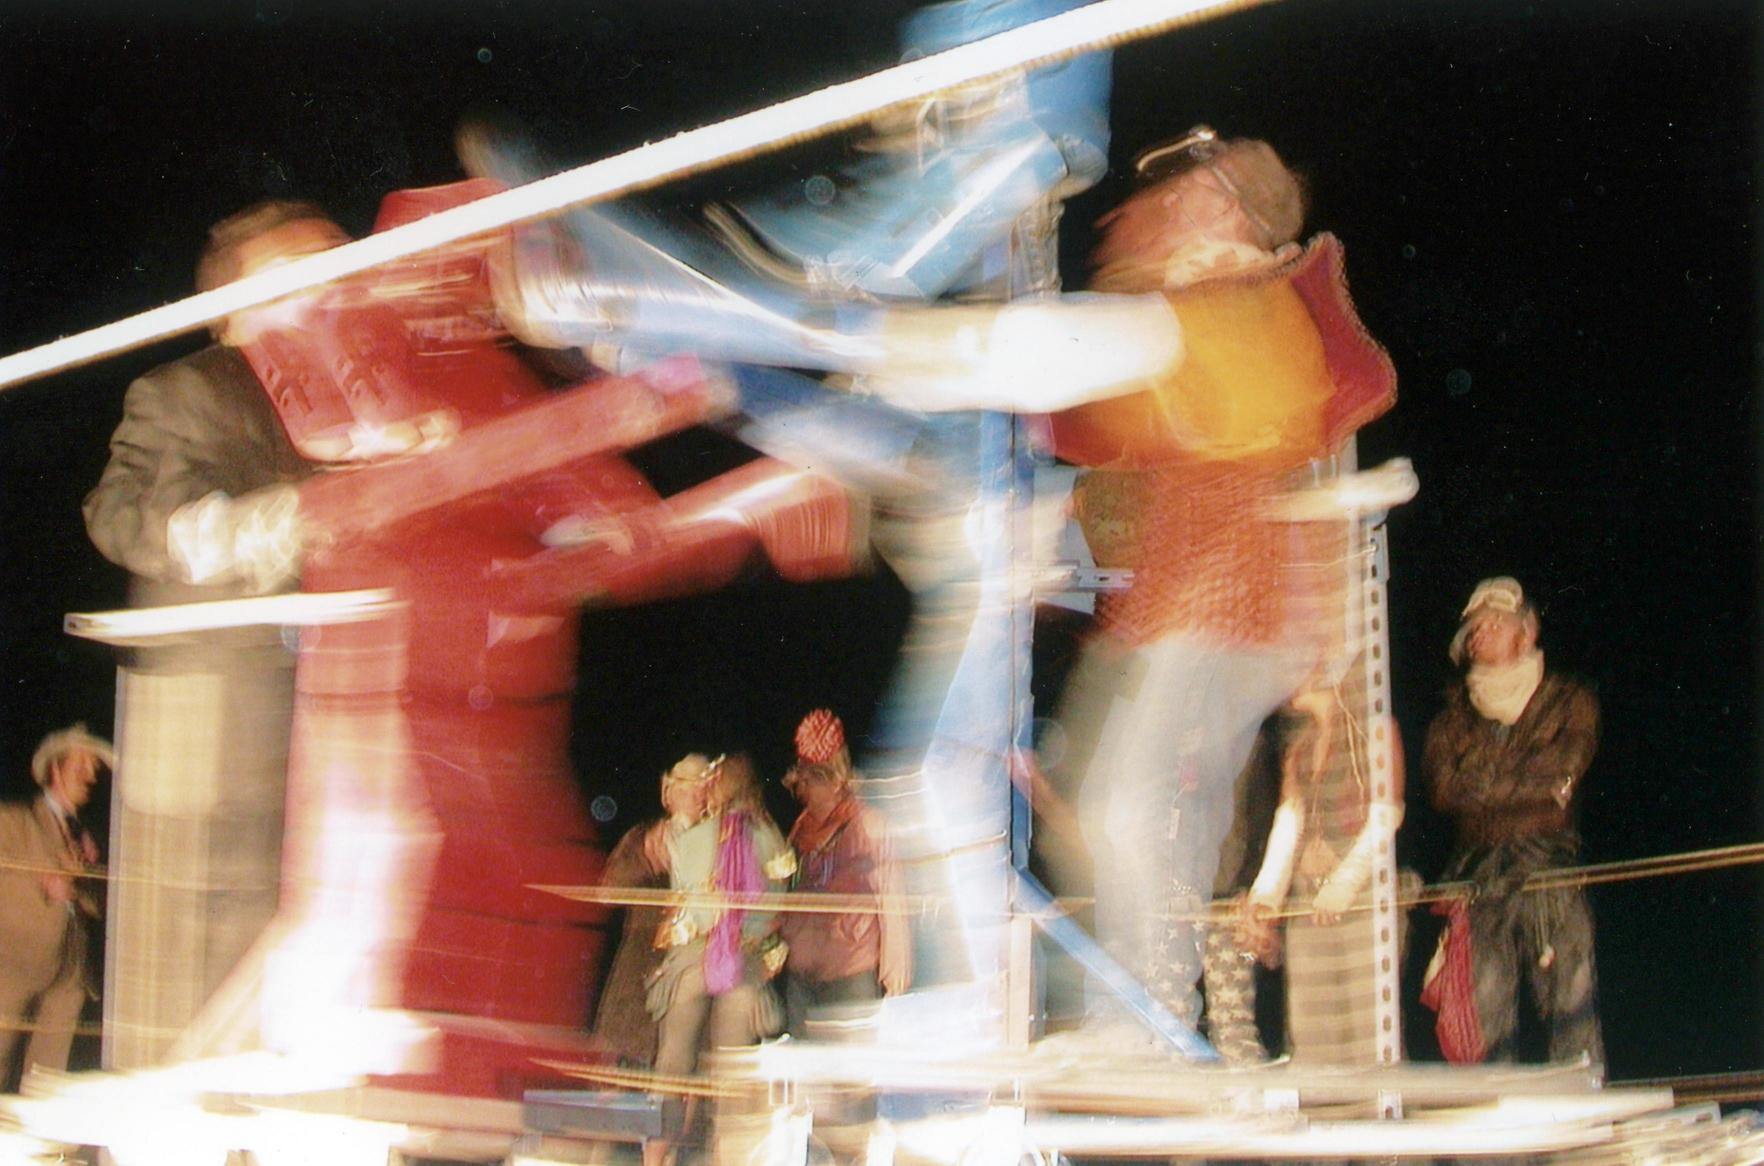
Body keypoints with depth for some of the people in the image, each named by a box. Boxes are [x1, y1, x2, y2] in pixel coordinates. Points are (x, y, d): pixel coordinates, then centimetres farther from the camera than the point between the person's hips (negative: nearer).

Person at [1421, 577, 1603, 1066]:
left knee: (1571, 1003, -9)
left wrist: (1481, 784, -2)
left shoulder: (1570, 701, 13)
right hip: (1480, 880, 2)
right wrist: (1536, 785, -3)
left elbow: (1564, 769, -5)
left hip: (1552, 874, -2)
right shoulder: (1453, 716, 17)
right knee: (1486, 1016, -3)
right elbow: (1445, 791, 0)